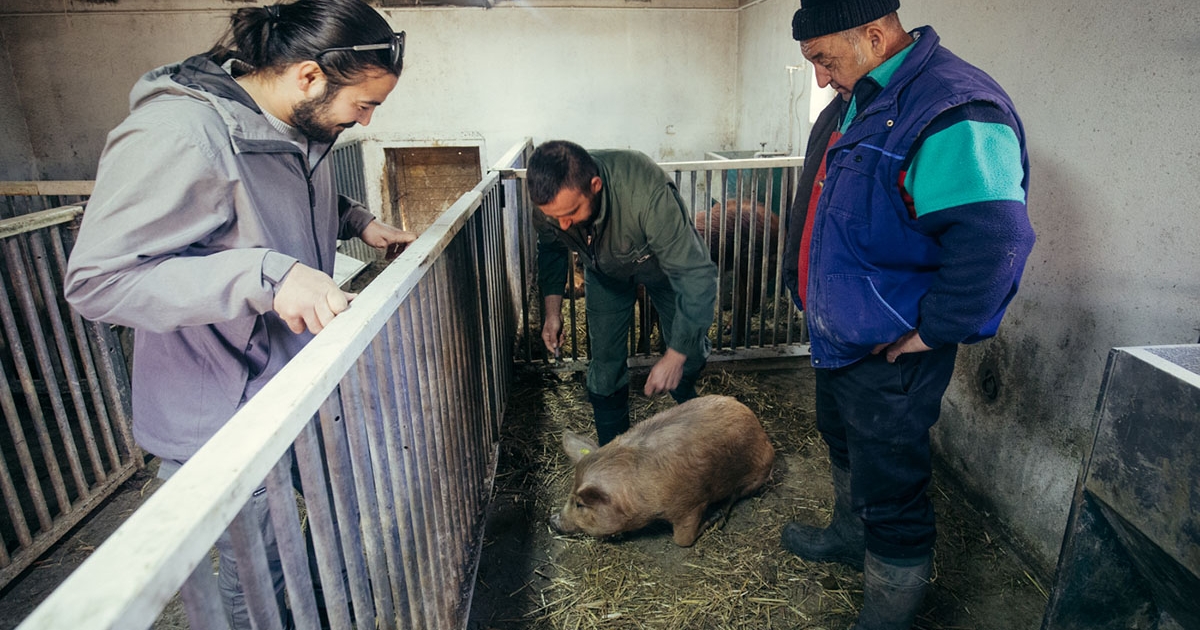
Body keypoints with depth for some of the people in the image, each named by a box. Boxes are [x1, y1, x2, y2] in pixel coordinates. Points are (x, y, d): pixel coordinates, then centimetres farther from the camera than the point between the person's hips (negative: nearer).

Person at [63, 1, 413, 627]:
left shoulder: (300, 129, 1)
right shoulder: (178, 135, -27)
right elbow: (96, 279, -26)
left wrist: (358, 221, 4)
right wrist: (265, 274, -36)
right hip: (223, 424, -8)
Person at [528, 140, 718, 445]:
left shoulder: (647, 193, -47)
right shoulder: (549, 197, -30)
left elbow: (696, 275, -42)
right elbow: (551, 248, -5)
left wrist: (675, 356, -43)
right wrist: (552, 308, -12)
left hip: (665, 261, -2)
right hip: (605, 270, 3)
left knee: (691, 354, 7)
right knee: (604, 362, -1)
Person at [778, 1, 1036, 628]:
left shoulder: (953, 110, -24)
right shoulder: (856, 101, 8)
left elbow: (994, 240, -31)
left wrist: (931, 331, -23)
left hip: (891, 352, -10)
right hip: (838, 334, 10)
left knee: (890, 487, 6)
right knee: (844, 443, 28)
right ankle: (849, 536, 54)